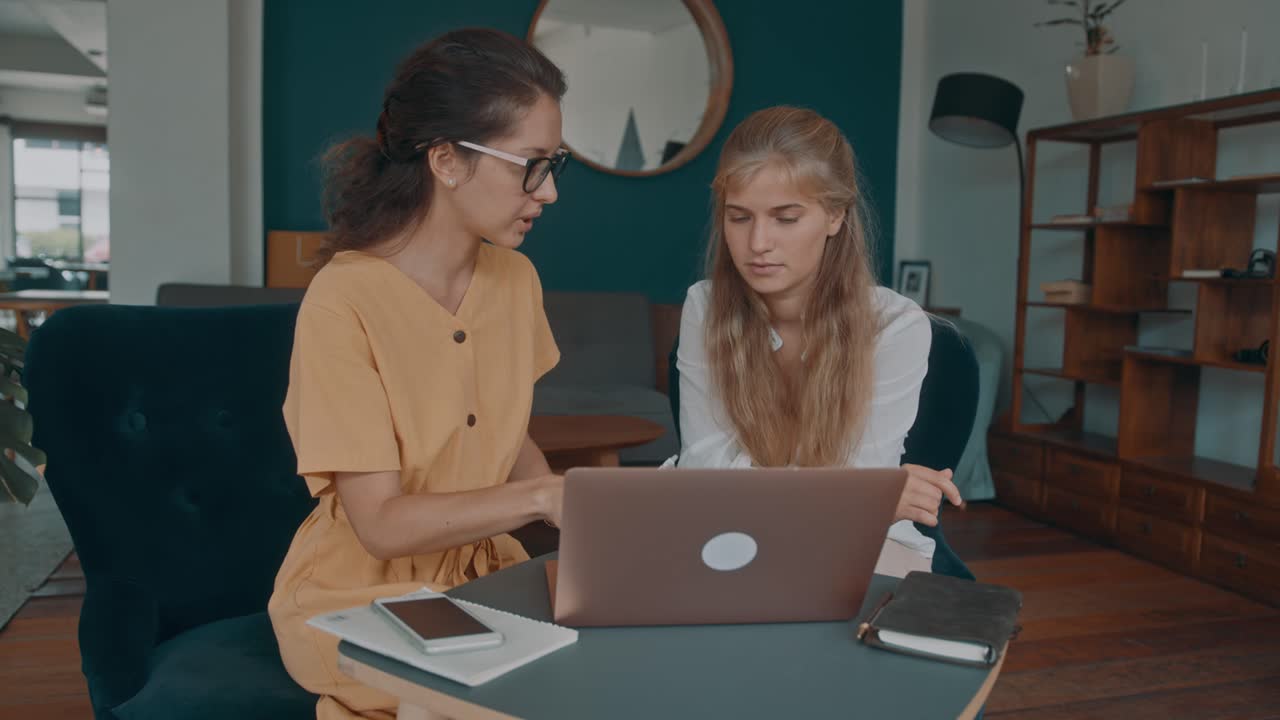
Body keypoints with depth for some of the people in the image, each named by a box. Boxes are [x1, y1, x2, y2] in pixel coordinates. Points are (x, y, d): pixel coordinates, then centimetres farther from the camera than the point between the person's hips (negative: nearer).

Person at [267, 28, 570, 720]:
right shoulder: (344, 301, -20)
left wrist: (584, 514, -7)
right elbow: (382, 524, -20)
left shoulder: (515, 280, 0)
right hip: (361, 597, -6)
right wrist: (541, 494, -25)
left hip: (484, 572, 6)